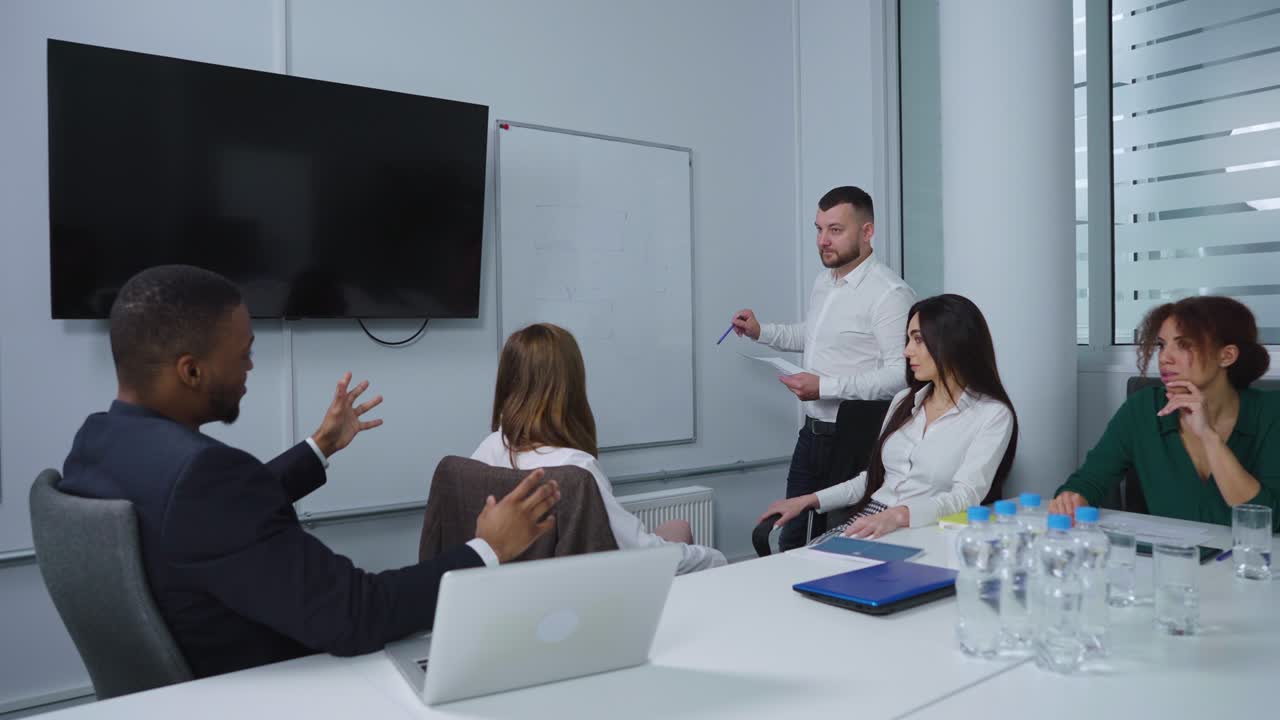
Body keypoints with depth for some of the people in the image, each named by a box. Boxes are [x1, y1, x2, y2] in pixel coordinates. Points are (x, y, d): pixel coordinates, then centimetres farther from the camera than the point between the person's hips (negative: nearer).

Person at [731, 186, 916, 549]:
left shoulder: (889, 293, -18)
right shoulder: (823, 280, 10)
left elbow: (901, 373, -24)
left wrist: (826, 387, -25)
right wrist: (761, 331, 15)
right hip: (812, 433, 8)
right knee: (793, 542, 18)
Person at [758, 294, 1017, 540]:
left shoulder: (992, 414, -5)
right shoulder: (904, 401, 15)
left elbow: (965, 496, -17)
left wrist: (897, 515, -35)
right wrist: (811, 500, 13)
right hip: (870, 521, 6)